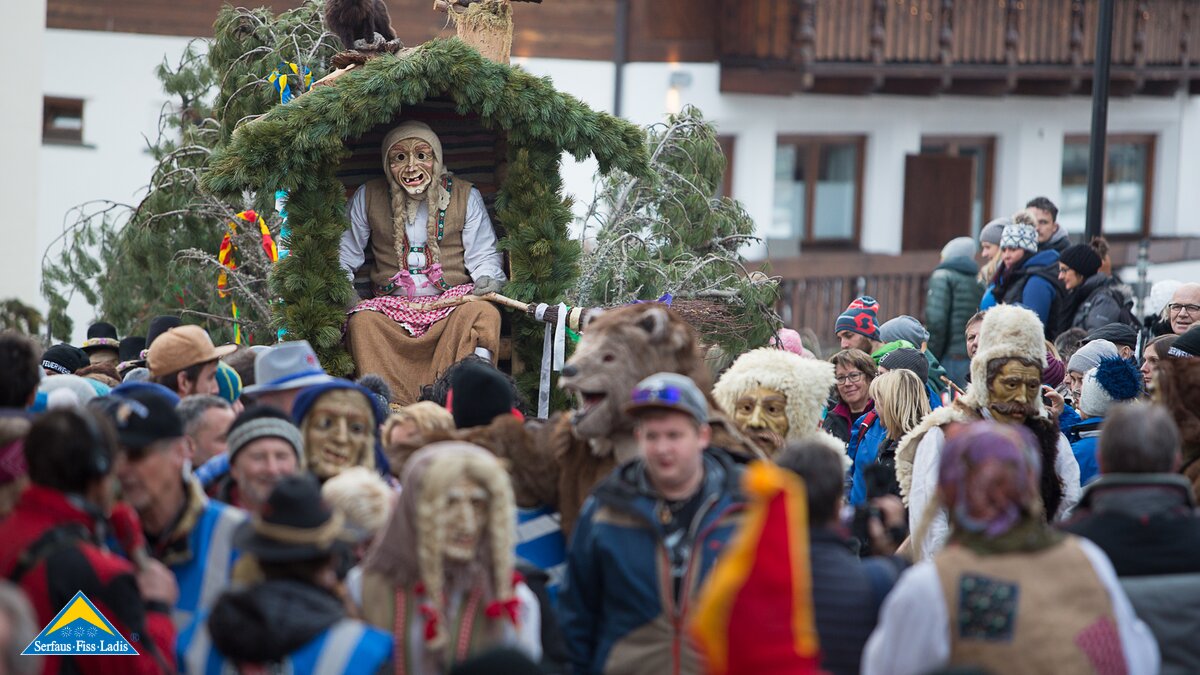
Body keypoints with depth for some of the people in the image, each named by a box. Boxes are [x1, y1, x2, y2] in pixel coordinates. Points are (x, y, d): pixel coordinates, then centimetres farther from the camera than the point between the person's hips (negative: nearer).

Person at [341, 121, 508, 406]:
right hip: (393, 305, 1)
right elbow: (345, 253, 15)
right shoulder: (368, 198, 9)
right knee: (362, 322, -32)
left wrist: (488, 279, -15)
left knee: (482, 313, -35)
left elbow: (484, 255, 8)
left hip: (452, 299, -1)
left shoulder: (466, 197, 7)